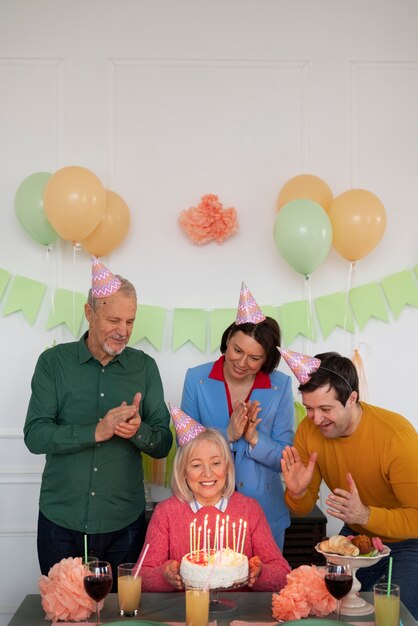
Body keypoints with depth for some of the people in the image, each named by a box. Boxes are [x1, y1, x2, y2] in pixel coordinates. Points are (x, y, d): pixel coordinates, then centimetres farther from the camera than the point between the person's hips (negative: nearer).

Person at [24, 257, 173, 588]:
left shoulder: (145, 367, 3)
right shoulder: (54, 362, -1)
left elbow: (163, 445, 3)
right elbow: (35, 436, -10)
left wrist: (137, 431, -19)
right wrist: (96, 431, -22)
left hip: (124, 523, 1)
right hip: (61, 522, -1)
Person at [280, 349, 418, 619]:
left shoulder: (396, 435, -32)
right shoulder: (309, 430, -17)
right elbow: (303, 509, -7)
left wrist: (365, 514, -45)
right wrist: (298, 493, -30)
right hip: (355, 535, 5)